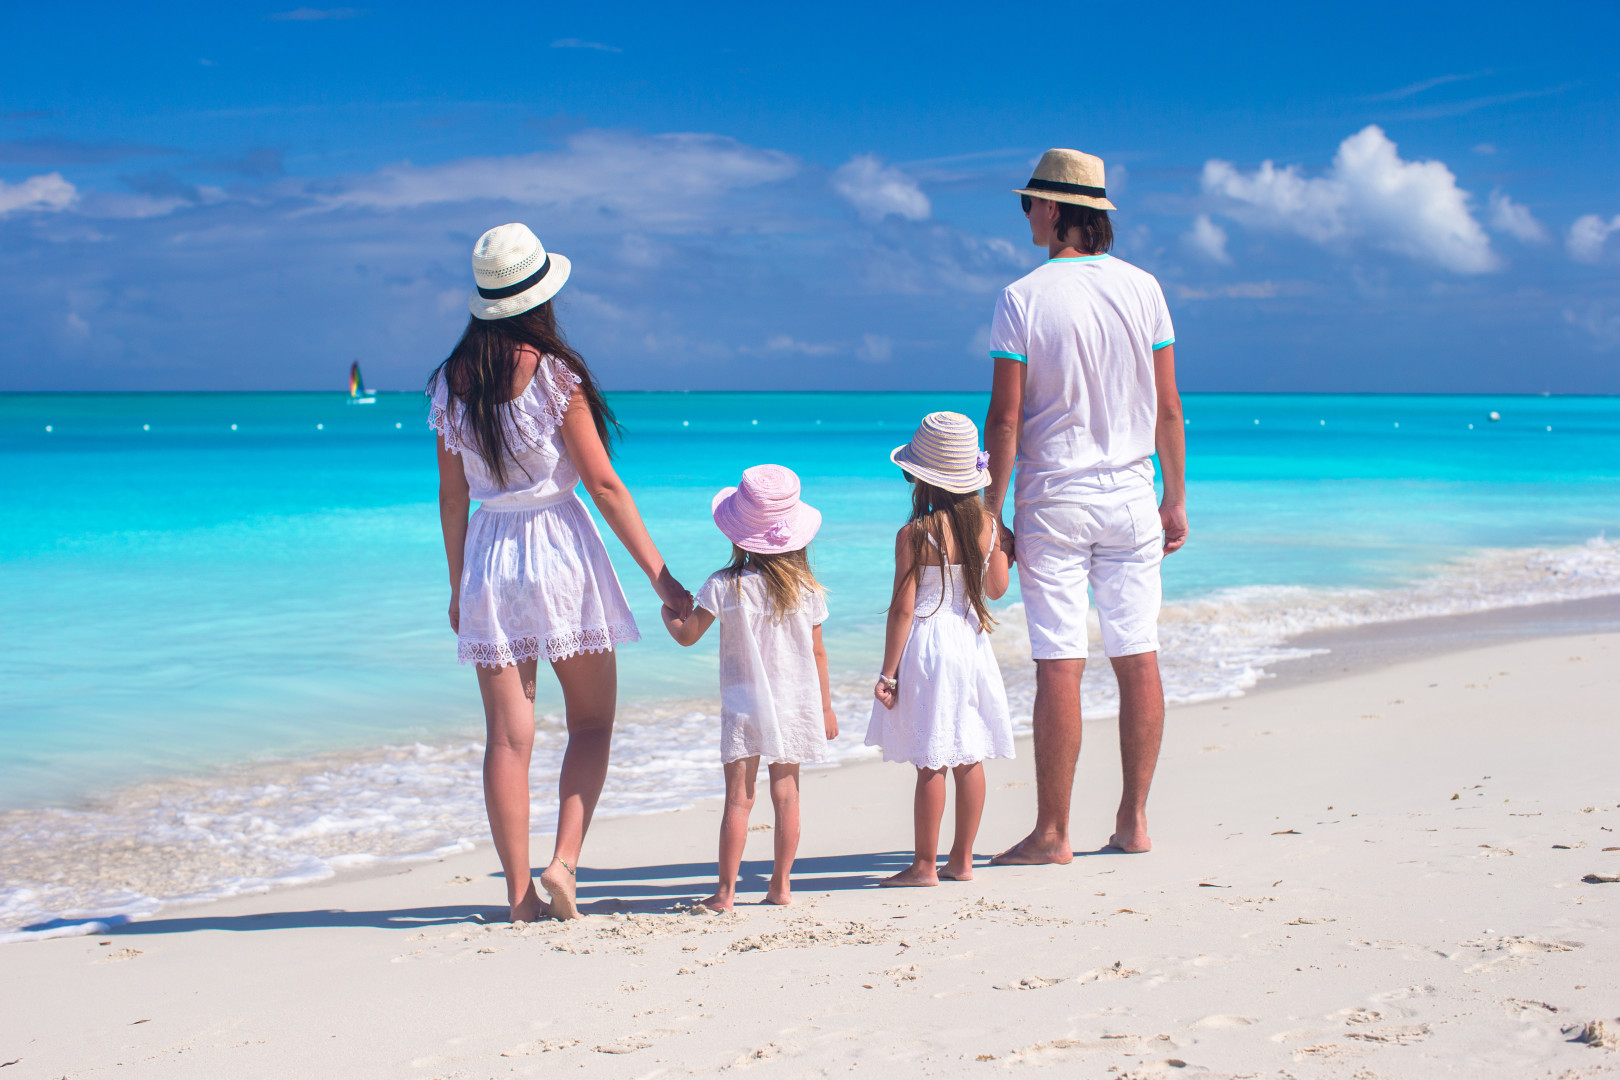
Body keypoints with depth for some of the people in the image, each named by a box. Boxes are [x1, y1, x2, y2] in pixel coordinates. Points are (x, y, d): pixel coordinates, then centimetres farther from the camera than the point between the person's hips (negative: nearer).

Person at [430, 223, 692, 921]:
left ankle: (520, 893, 8)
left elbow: (452, 496, 9)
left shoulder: (451, 382, 3)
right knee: (592, 721, 11)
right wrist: (660, 577, -6)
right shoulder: (554, 373, -10)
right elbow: (603, 484, -10)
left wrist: (458, 589, 20)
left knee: (507, 736, 6)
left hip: (488, 556, 4)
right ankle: (564, 860, -4)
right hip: (560, 546, -4)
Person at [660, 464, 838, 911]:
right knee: (786, 795, 10)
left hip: (744, 709, -2)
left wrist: (668, 612, 20)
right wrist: (826, 706, 13)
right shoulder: (806, 589, -1)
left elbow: (687, 635, -2)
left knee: (738, 797, -1)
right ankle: (781, 884, 15)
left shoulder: (724, 587, -9)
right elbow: (817, 652, 4)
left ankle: (726, 890, -1)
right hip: (796, 707, 2)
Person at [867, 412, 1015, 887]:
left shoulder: (914, 535, -14)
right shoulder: (987, 525, 0)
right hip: (971, 642, 6)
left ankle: (924, 865, 6)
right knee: (969, 758, 11)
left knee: (930, 763, -1)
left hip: (928, 648, -6)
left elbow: (903, 607, -14)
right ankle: (962, 860, 19)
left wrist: (887, 673, -9)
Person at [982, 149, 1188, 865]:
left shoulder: (1022, 298, -8)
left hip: (1054, 498, -4)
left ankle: (1052, 833, 3)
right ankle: (1134, 819, 15)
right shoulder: (1142, 288, 3)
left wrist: (992, 513, -3)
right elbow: (1168, 407, 5)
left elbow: (1005, 416, -9)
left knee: (1058, 667, -2)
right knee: (1138, 658, 9)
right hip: (1130, 494, 4)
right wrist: (1176, 500, 13)